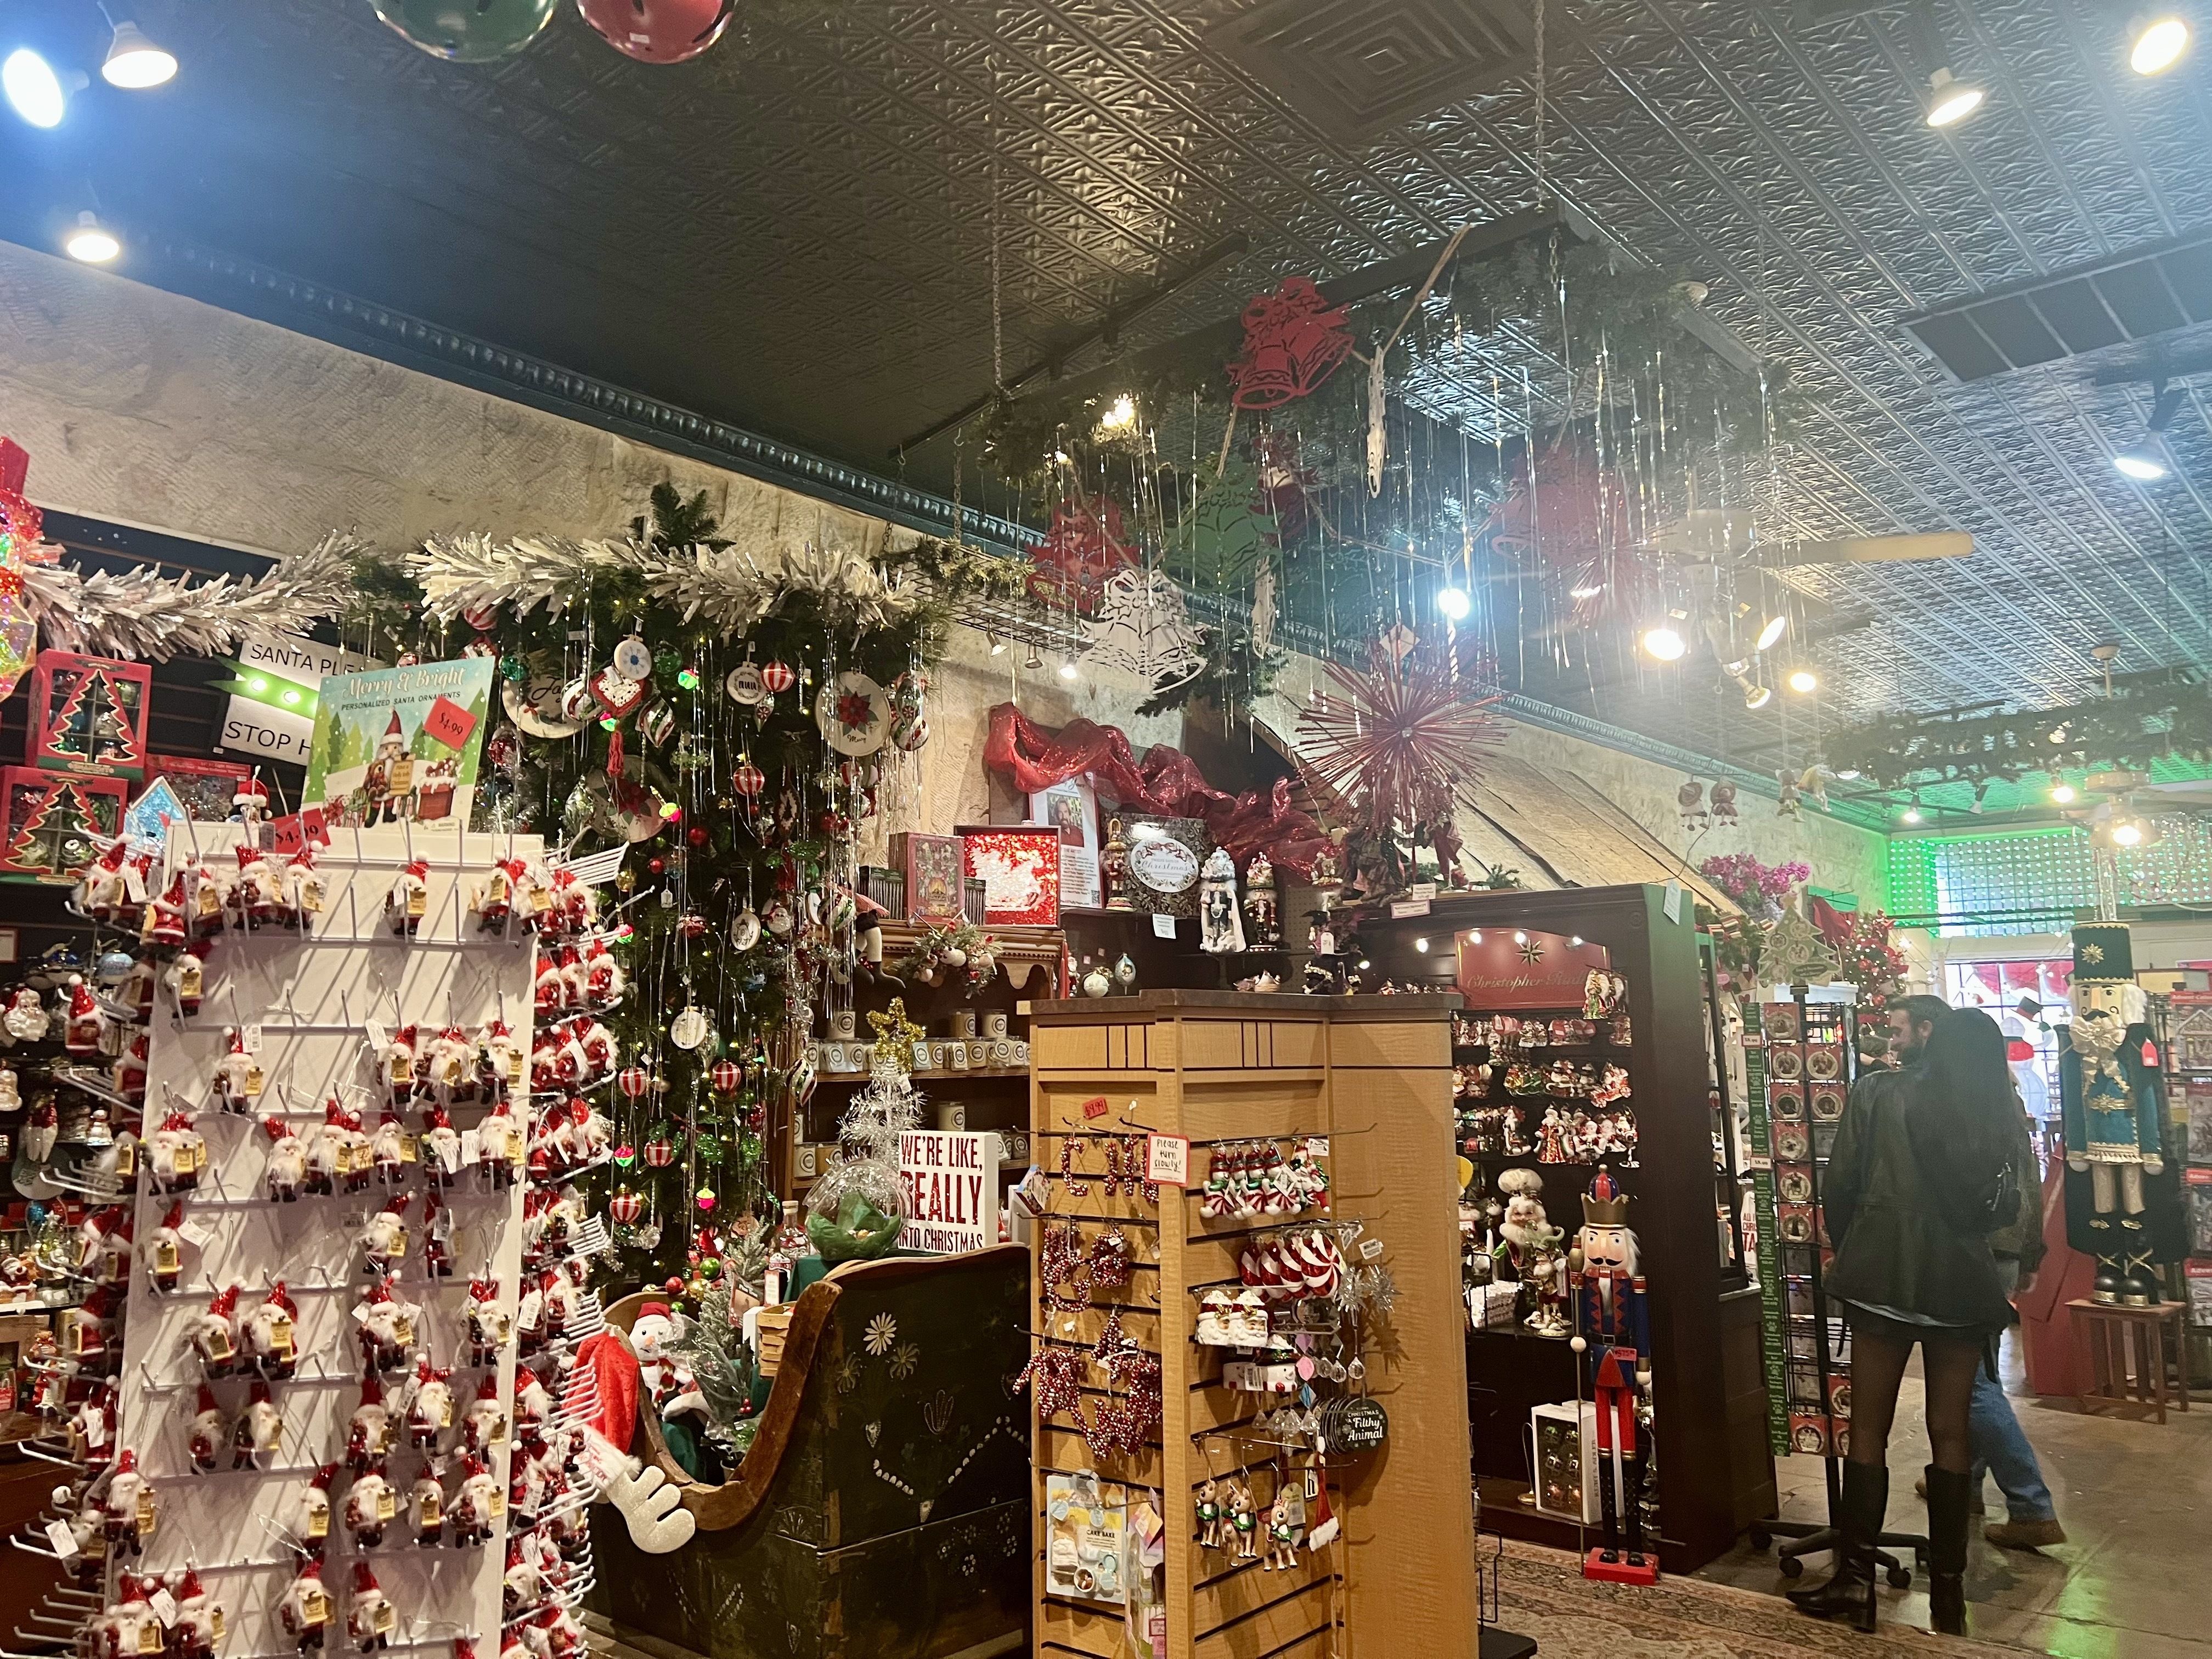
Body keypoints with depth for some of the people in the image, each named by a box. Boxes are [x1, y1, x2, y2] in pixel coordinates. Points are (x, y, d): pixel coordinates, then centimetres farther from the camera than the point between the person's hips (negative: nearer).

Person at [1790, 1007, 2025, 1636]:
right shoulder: (1997, 1116, 6)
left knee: (1869, 1429, 3)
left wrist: (1849, 1254, 13)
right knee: (1950, 1432, 10)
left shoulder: (1877, 1093, -2)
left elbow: (1841, 1183, -2)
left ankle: (1856, 1582, 2)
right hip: (1963, 1282, 3)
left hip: (1886, 1274, -3)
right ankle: (1947, 1588, 14)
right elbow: (2008, 1204, 10)